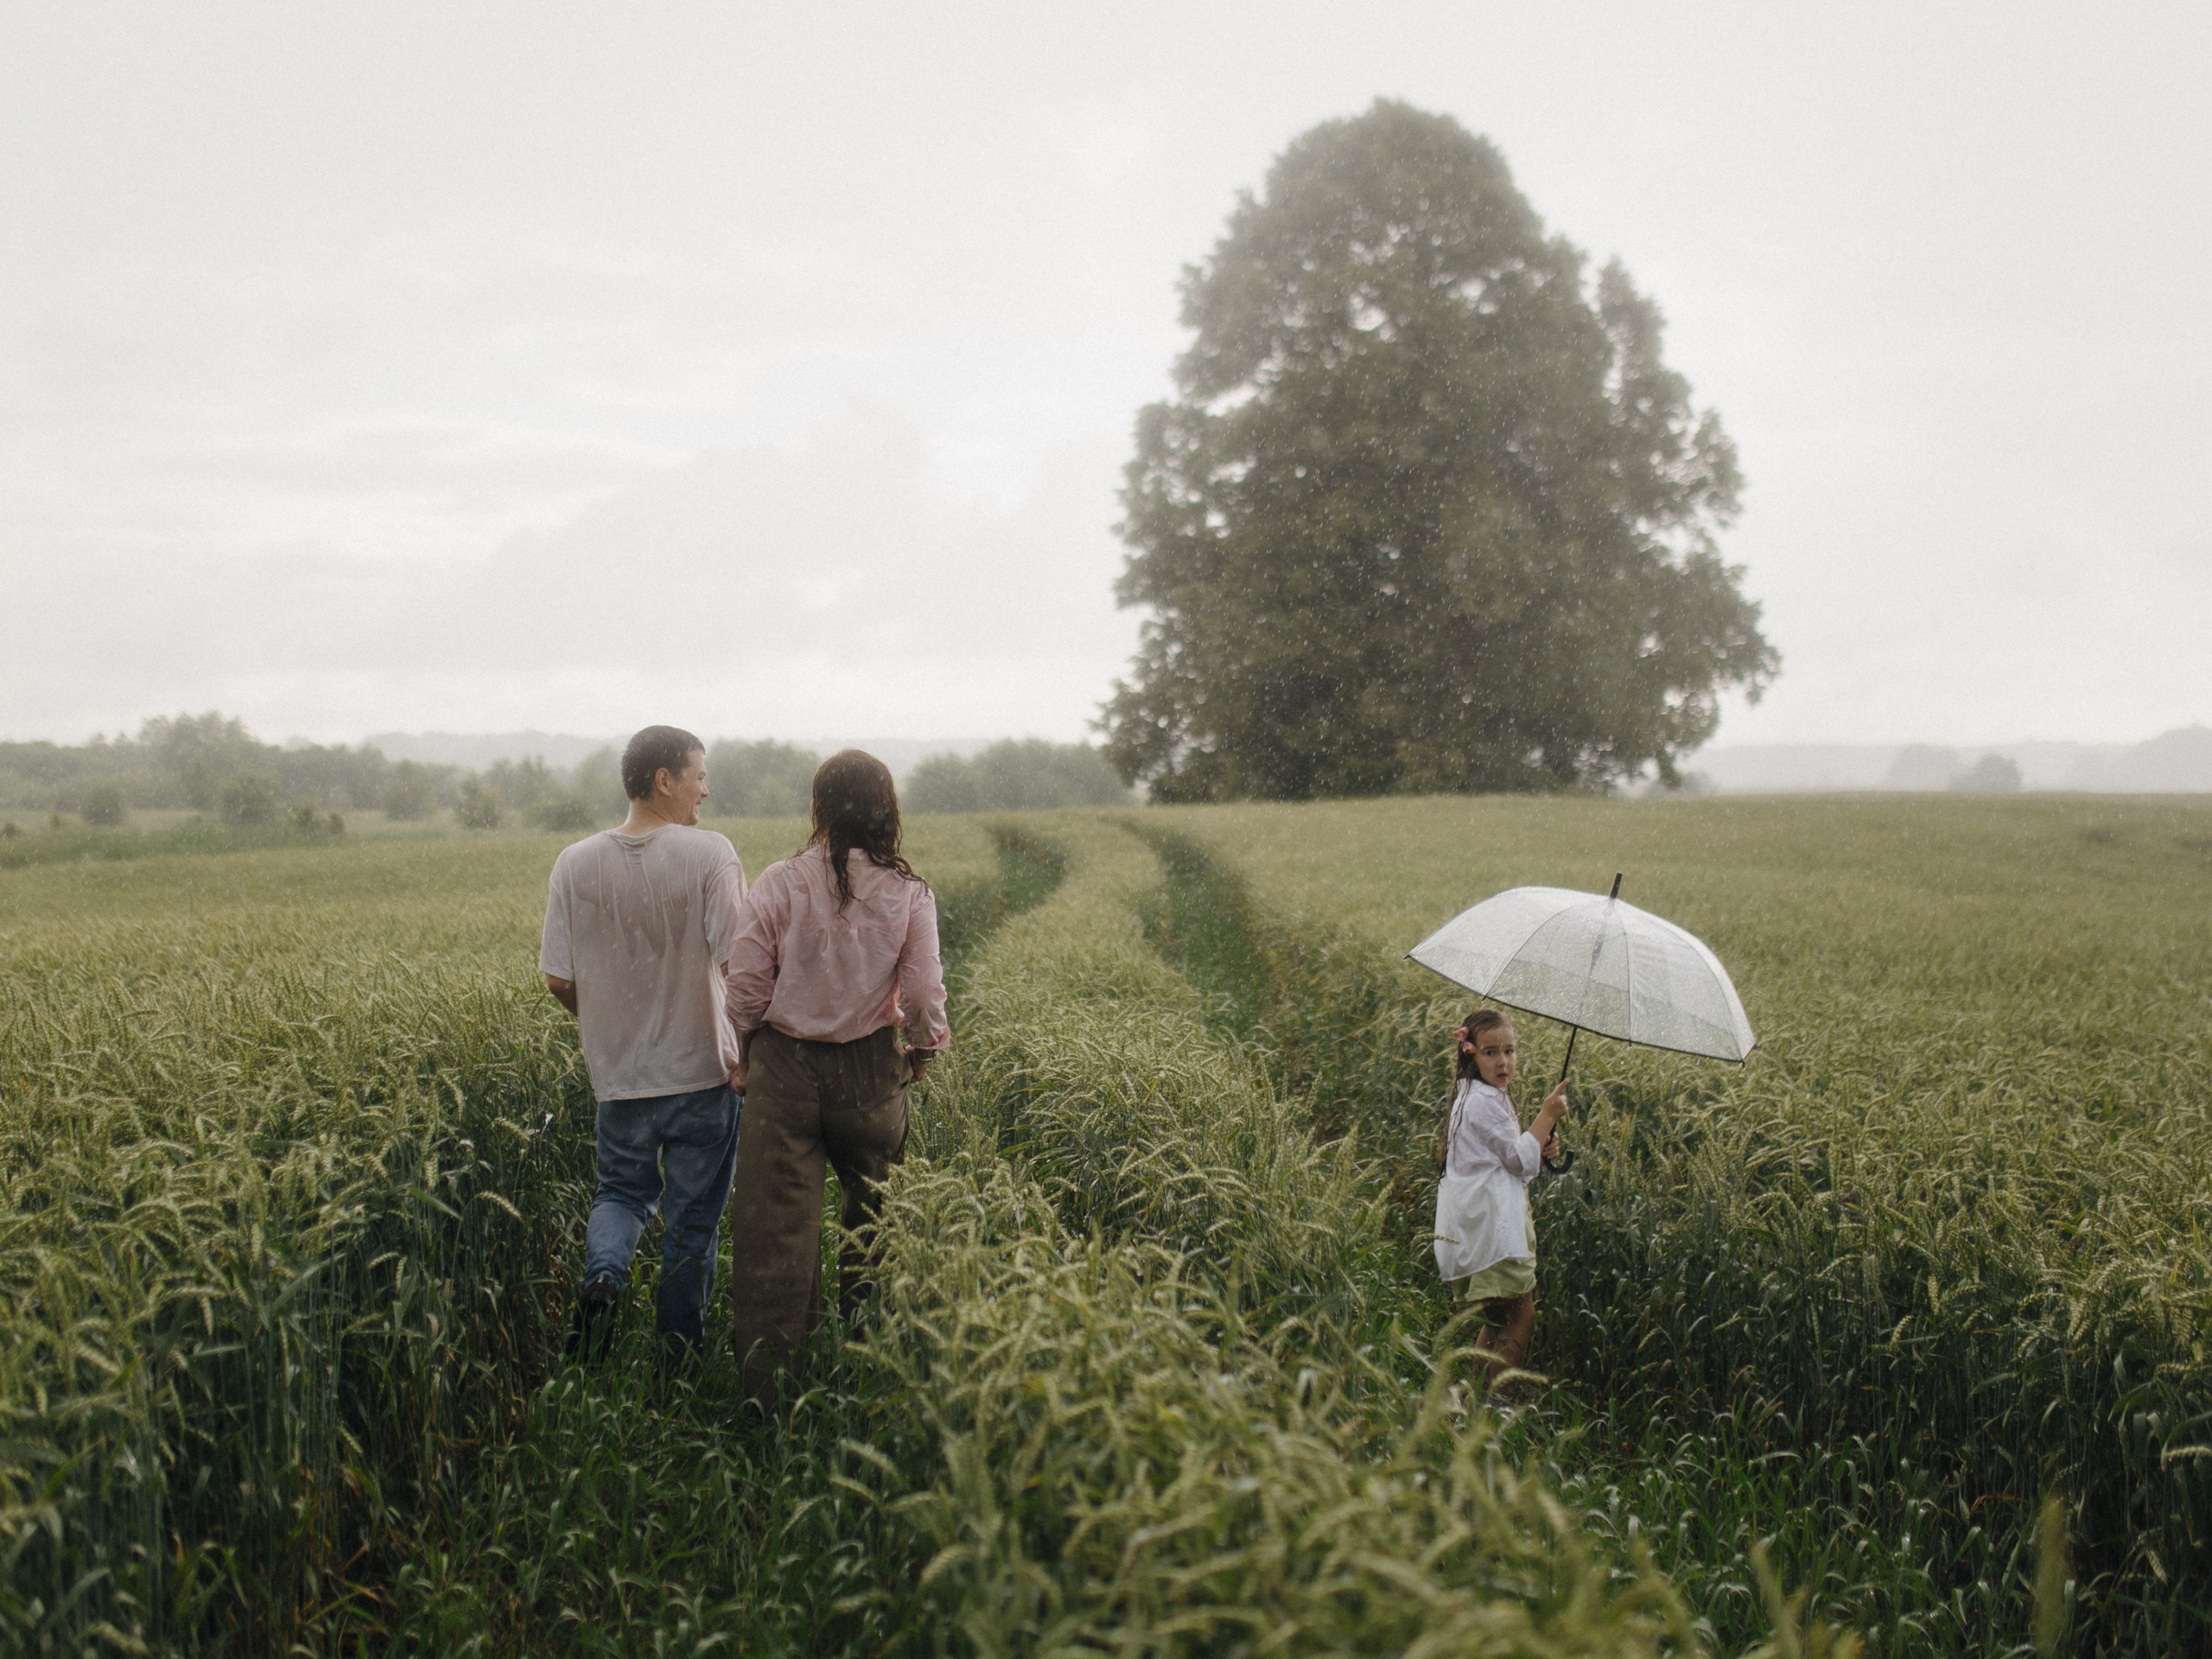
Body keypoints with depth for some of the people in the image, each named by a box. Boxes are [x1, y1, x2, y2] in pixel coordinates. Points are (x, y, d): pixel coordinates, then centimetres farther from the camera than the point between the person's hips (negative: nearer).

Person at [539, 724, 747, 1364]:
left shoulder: (575, 864, -3)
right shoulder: (710, 854, -14)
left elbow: (558, 980, 0)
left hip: (619, 1072, 3)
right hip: (703, 1070, -3)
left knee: (622, 1190, 24)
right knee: (693, 1217, 13)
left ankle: (603, 1275, -4)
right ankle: (676, 1354, 21)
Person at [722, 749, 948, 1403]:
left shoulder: (779, 885, -9)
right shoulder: (907, 894, -6)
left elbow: (746, 986, -6)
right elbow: (924, 992, -6)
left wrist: (746, 1049, 12)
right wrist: (925, 1048, 14)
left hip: (785, 1064, -1)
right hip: (871, 1069, 1)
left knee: (777, 1225, 4)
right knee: (872, 1206, 23)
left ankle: (766, 1379, 7)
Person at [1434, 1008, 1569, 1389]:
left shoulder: (1479, 1095, 18)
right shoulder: (1484, 1101, -15)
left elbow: (1507, 1161, 23)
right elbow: (1520, 1160, -14)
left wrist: (1542, 1150, 6)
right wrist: (1548, 1114, -9)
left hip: (1484, 1219, 11)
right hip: (1491, 1219, -11)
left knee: (1498, 1320, 12)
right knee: (1521, 1313, -10)